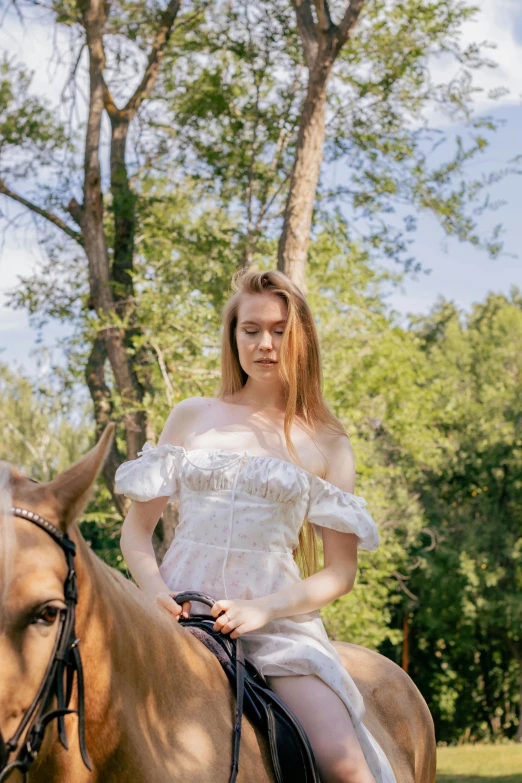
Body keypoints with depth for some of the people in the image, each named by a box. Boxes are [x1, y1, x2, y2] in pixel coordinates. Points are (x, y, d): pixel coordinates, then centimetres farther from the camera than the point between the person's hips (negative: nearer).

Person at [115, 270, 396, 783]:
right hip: (180, 609, 2)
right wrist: (154, 589, -8)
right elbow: (136, 528, 13)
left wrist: (263, 609, -12)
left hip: (277, 620, -1)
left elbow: (341, 572, 5)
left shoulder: (326, 443, 9)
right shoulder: (192, 418, 14)